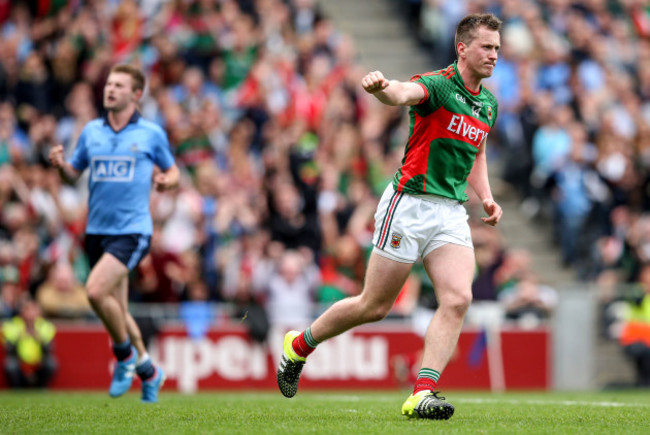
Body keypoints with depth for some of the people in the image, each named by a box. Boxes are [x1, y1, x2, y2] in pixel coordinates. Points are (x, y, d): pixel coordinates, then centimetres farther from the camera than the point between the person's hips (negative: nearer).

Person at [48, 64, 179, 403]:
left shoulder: (152, 134, 0)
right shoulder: (91, 131, 9)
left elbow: (172, 171, 12)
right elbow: (74, 173, 13)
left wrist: (166, 181, -11)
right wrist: (60, 164, -9)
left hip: (132, 229, -5)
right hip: (97, 231, 5)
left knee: (97, 290, -24)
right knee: (115, 308, 10)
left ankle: (125, 353, -2)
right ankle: (148, 372, 28)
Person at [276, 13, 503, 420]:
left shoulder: (488, 103, 14)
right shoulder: (437, 84, -11)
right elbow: (404, 93, -34)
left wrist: (486, 197, 11)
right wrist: (380, 86, -58)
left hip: (453, 213, 6)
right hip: (410, 204, -6)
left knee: (458, 300, -15)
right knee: (375, 306, 2)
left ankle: (422, 394, -17)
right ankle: (299, 346, 25)